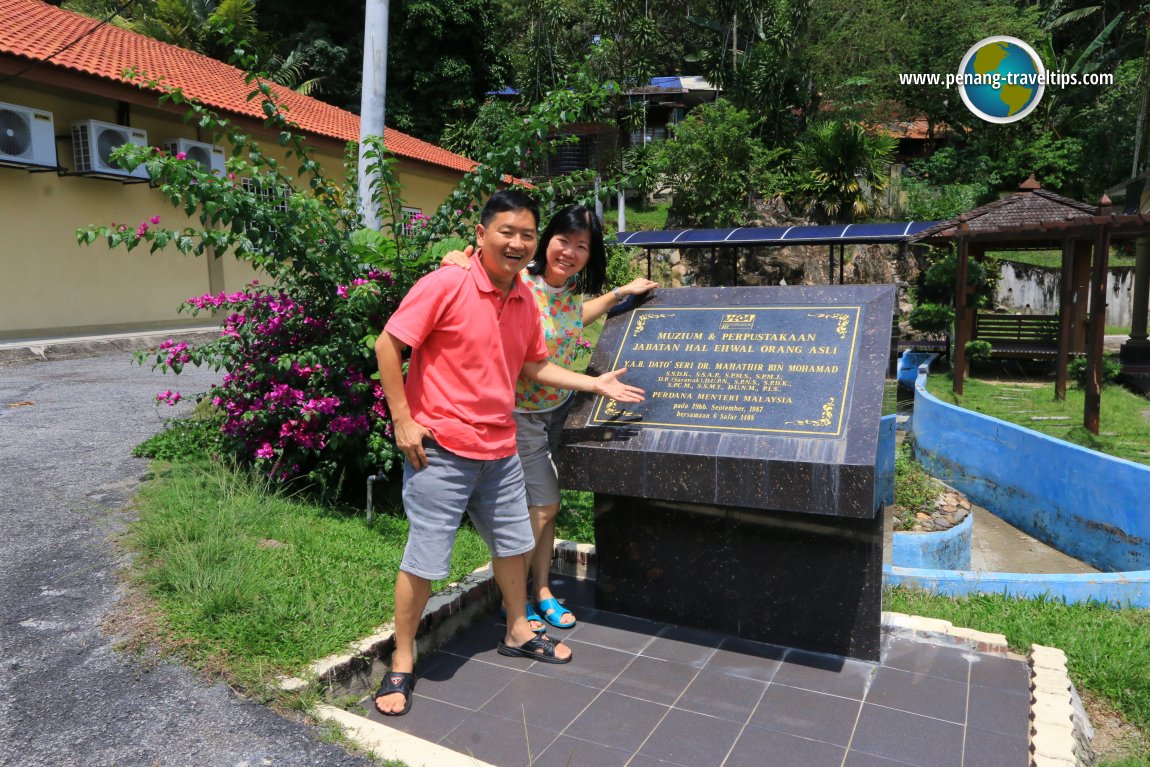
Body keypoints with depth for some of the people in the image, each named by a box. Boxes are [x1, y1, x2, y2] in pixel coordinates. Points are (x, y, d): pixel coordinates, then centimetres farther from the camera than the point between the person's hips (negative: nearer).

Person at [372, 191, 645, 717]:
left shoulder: (524, 297, 6)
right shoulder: (447, 284, -16)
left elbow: (533, 365, 17)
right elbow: (388, 345, -13)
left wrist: (595, 384, 14)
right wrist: (403, 421, -15)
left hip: (499, 448, 7)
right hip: (440, 449, -7)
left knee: (513, 542, 20)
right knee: (425, 558, 1)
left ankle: (518, 633, 42)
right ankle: (402, 663, 22)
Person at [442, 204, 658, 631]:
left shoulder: (571, 288, -2)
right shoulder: (520, 286, -23)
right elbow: (458, 258, -18)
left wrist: (622, 292, 22)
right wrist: (460, 260, -40)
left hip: (559, 409, 7)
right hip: (522, 414, -7)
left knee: (545, 507, 15)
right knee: (544, 506, 0)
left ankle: (542, 592, 31)